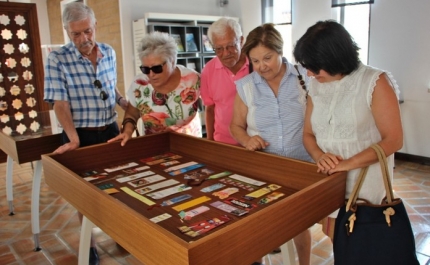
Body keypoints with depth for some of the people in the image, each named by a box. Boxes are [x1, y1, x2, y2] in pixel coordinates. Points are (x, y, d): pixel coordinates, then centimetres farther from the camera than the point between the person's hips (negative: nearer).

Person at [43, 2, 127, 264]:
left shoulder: (109, 53, 1)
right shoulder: (57, 59, -13)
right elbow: (60, 104, -16)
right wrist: (73, 139, -26)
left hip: (111, 130, 4)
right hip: (81, 135, -4)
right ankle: (89, 244, 29)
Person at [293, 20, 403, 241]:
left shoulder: (375, 82, -9)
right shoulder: (316, 86, 6)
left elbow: (393, 140, -12)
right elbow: (308, 134, 9)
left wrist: (347, 164, -22)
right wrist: (320, 157, -12)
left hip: (364, 183, -4)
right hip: (328, 180, 5)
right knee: (333, 234, 8)